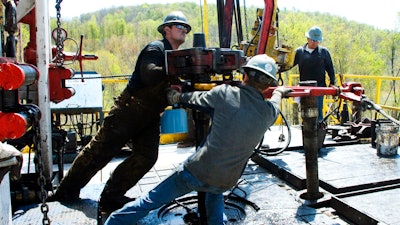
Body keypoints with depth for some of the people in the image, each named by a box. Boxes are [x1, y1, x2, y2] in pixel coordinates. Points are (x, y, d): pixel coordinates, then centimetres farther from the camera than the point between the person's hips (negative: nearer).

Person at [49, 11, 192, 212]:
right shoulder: (155, 49, -9)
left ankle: (111, 198, 7)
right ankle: (66, 191, 17)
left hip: (150, 117, 8)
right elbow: (149, 75, -27)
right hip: (129, 110, -7)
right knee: (99, 151, 0)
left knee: (146, 157, -4)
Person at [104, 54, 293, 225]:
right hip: (225, 183, 3)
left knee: (151, 200, 14)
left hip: (196, 172, -3)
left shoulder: (224, 93, -9)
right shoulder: (269, 112, -1)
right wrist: (279, 92, 47)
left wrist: (178, 97, 30)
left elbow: (196, 99, 9)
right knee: (215, 193, 38)